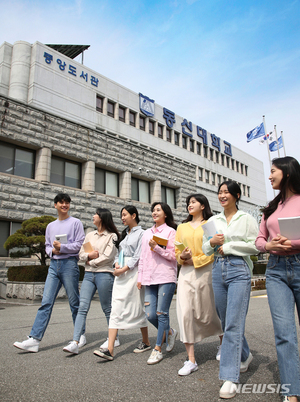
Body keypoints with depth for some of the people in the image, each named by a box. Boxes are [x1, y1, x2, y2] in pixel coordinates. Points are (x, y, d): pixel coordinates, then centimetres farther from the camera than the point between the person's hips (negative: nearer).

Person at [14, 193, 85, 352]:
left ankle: (80, 335, 17)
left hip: (69, 263, -4)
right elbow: (47, 245, 20)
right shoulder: (50, 226, 18)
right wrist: (52, 250, -1)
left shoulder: (75, 223, 1)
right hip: (54, 264, 5)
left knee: (74, 302, 3)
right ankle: (34, 339, 0)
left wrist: (62, 247, -13)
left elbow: (80, 244, -5)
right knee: (46, 302, -1)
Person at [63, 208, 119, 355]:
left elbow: (107, 257, -11)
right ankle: (75, 342, -6)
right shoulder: (90, 235, 17)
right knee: (82, 307, -5)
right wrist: (89, 255, -6)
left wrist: (92, 262, -3)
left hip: (104, 274, -5)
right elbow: (81, 253, 13)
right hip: (88, 274, 5)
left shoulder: (112, 236, -2)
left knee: (107, 308, 5)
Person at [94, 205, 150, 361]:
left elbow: (138, 256, -12)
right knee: (116, 309, -2)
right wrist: (116, 264, -1)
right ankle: (110, 349, -3)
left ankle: (146, 342, 24)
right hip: (121, 274, 7)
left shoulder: (141, 233, -4)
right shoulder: (124, 233, 19)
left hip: (133, 273, -7)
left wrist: (123, 269, -15)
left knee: (137, 309, 4)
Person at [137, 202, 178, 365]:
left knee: (161, 313, -2)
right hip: (149, 278, 5)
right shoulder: (147, 233, 17)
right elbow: (142, 257, 17)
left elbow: (173, 256, -6)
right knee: (150, 315, 3)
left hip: (166, 278, -5)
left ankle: (158, 349, 12)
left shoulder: (170, 231, 1)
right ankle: (169, 332, 30)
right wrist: (140, 277, 12)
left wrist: (156, 247, -12)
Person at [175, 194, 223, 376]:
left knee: (206, 314, 6)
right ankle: (191, 360, 3)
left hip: (205, 271, -4)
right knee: (185, 313, -6)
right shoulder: (182, 227, 17)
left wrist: (195, 260, -11)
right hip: (186, 273, 4)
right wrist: (182, 257, -3)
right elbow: (176, 250, 18)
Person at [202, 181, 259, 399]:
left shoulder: (246, 218, 2)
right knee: (226, 321, 14)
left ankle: (230, 378, -2)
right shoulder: (213, 220, 13)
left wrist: (227, 246, -8)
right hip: (218, 271, 5)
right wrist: (211, 243, -7)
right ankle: (244, 355, 39)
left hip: (239, 271, -5)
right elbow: (205, 249, 15)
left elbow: (255, 245, -6)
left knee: (233, 324, -9)